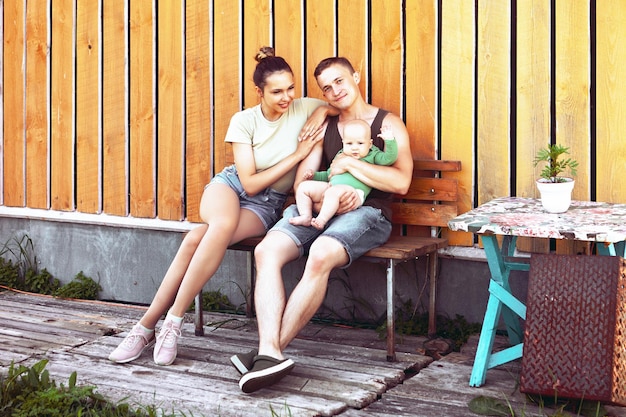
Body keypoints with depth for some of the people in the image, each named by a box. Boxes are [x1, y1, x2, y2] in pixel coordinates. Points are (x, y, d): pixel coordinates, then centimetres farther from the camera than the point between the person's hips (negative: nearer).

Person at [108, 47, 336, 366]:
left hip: (266, 205, 1)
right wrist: (296, 155, -15)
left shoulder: (303, 109, -4)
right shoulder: (244, 121, -7)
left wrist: (321, 112, -12)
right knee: (224, 223, -40)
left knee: (197, 240, -33)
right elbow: (249, 183, -10)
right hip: (230, 185, -1)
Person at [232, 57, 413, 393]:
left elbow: (401, 182, -8)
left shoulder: (388, 124, 7)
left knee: (320, 255, -37)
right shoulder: (324, 128, 23)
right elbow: (302, 183, 13)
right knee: (266, 250, -25)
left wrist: (349, 163, -10)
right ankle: (270, 352, -37)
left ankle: (273, 348, -31)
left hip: (366, 213, -5)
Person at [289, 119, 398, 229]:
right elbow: (328, 175, 41)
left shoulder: (373, 155, 16)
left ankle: (322, 219, -38)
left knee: (333, 192, -39)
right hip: (331, 186, 7)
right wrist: (314, 175, 27)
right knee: (303, 187, -2)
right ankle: (306, 217, -9)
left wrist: (389, 140, -10)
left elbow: (389, 158, -1)